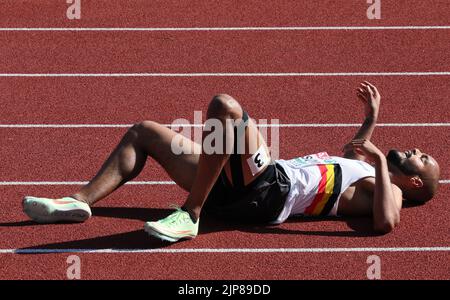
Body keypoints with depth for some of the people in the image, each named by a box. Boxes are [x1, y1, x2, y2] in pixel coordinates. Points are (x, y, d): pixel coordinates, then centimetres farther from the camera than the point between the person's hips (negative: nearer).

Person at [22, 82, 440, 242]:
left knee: (224, 105, -34)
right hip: (239, 186, 10)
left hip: (267, 190, -10)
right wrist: (372, 118, 43)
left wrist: (380, 160, -16)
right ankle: (81, 200, -3)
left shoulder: (386, 189, 1)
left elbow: (386, 223, -24)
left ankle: (189, 216, -27)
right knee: (145, 132, 10)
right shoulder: (370, 173, 26)